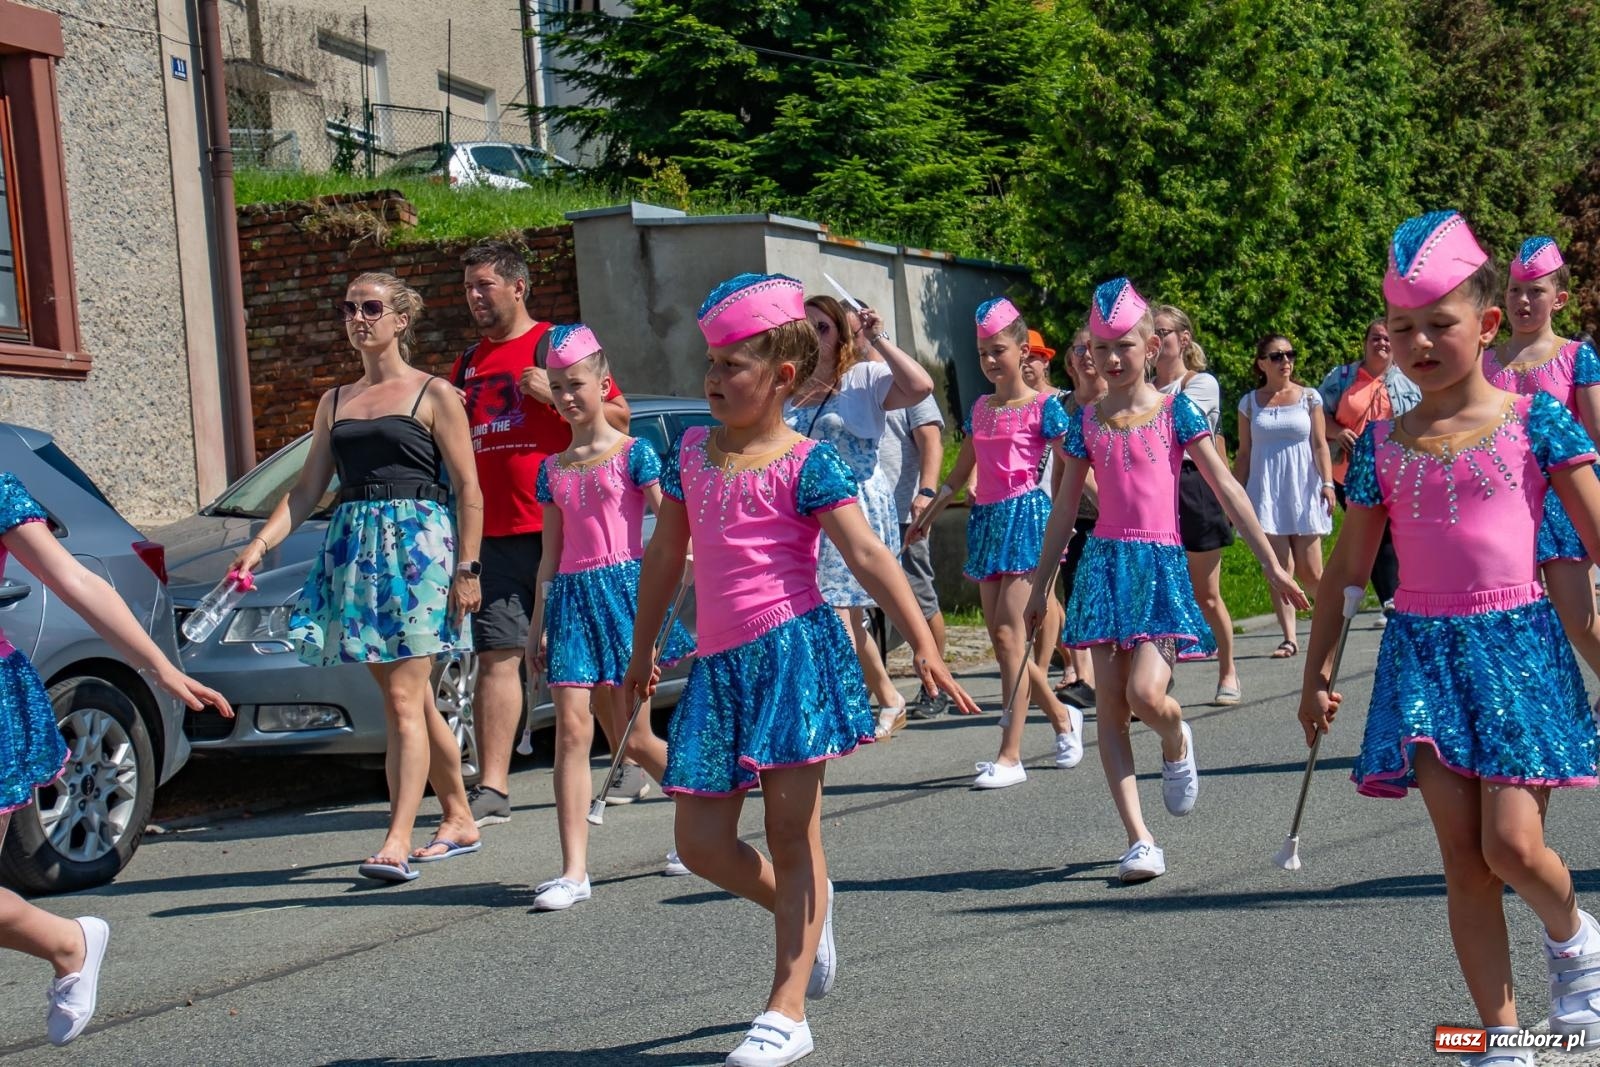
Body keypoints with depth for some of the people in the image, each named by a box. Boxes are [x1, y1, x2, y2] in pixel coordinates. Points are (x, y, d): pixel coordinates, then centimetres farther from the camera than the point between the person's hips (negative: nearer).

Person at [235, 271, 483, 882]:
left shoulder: (433, 395, 2)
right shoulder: (335, 402, 18)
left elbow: (469, 490, -1)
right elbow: (307, 489, 14)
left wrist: (466, 569, -9)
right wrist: (261, 544, 0)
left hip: (417, 546, -6)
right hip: (354, 551, 6)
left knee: (404, 701, -12)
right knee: (411, 700, 9)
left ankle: (397, 842, -17)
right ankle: (460, 821, 20)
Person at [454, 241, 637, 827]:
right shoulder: (469, 363, 18)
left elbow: (618, 416, -3)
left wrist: (554, 395, -14)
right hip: (495, 532, 5)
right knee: (497, 657, -1)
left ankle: (630, 763, 19)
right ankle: (492, 789, -1)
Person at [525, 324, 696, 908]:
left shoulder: (633, 454, -1)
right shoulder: (552, 470, 13)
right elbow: (551, 554, 17)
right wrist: (538, 625, 13)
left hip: (625, 589, -4)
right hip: (571, 600, 4)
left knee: (635, 738, 0)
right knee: (571, 729, -8)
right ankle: (574, 871, -10)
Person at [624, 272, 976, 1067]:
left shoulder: (804, 464, -5)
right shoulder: (690, 452, 12)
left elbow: (867, 556, -12)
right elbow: (664, 557, 23)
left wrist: (923, 647, -20)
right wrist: (642, 653, 29)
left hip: (792, 651, -6)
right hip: (718, 665, 6)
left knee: (791, 833, -1)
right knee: (701, 842, 4)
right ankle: (806, 915, 32)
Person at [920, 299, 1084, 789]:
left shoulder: (1042, 407, -4)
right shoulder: (980, 409, 14)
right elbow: (962, 470, 23)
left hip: (1026, 516, -7)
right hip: (987, 519, 7)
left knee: (1010, 634, -12)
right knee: (999, 637, 7)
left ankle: (1010, 756, -12)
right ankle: (1062, 717, 27)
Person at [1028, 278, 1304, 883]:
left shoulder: (1175, 411, 1)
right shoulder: (1088, 421, 9)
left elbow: (1225, 487, -1)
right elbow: (1065, 507, 16)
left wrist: (1271, 564, -5)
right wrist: (1040, 585, 17)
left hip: (1160, 562, -3)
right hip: (1104, 562, 3)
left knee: (1147, 695, -19)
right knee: (1109, 706, -3)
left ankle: (1176, 742, 19)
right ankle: (1139, 839, 0)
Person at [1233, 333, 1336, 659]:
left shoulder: (1309, 397, 6)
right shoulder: (1250, 403, 7)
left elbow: (1320, 445, 5)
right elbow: (1244, 453, 11)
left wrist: (1327, 482, -7)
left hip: (1303, 491, 0)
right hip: (1266, 494, 1)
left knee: (1310, 573, -3)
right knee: (1280, 570, -6)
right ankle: (1289, 638, -4)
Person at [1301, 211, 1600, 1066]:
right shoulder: (1382, 443, 6)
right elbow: (1347, 568, 12)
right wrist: (1317, 674, 14)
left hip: (1516, 644, -2)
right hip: (1422, 650, 3)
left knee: (1513, 845, -12)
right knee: (1462, 858, 1)